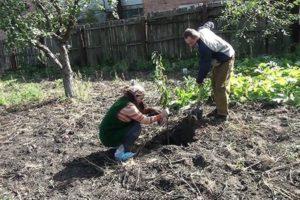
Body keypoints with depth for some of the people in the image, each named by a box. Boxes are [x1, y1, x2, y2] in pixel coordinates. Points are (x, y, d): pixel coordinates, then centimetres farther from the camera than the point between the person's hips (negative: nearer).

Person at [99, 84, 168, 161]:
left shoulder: (124, 100, 3)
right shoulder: (128, 107, -23)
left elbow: (139, 111, 14)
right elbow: (145, 120, -15)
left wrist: (150, 110, 0)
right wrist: (160, 116, -4)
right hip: (109, 139, -9)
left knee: (135, 120, 10)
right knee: (136, 126, -12)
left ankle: (120, 145, 13)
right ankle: (121, 153, -9)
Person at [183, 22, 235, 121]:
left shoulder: (204, 48, -36)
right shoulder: (201, 30, -10)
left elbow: (204, 66, -26)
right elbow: (209, 24, 12)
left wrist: (200, 80, -13)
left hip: (226, 59, -10)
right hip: (220, 58, 10)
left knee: (221, 86, -13)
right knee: (215, 84, 11)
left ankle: (222, 114, -7)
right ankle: (219, 109, 19)